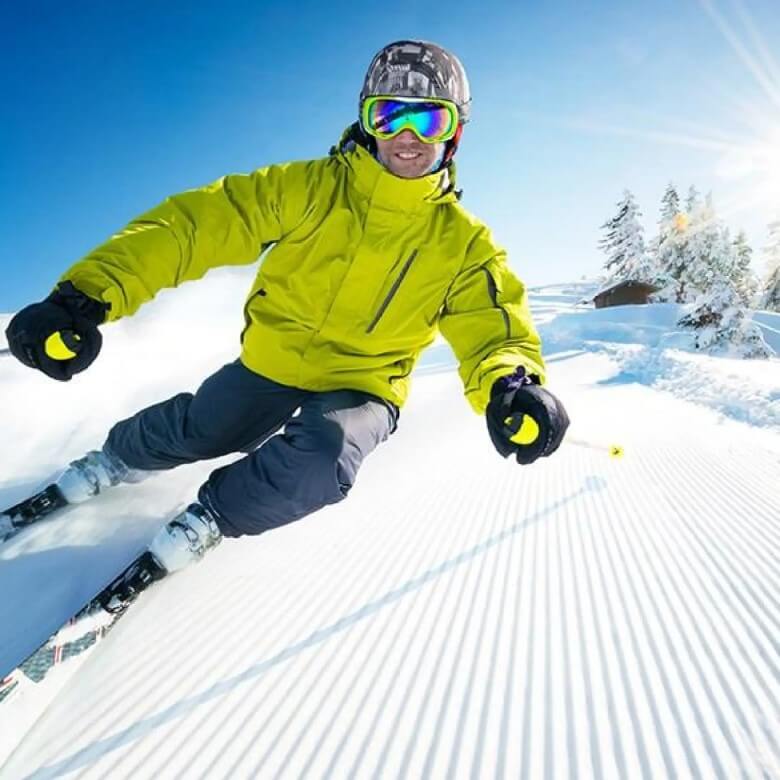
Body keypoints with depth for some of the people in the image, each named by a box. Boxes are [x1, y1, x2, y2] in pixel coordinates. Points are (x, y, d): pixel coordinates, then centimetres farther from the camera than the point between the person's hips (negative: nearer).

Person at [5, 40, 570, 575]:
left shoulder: (463, 242, -9)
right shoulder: (309, 188, -12)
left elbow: (494, 323, -16)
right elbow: (198, 221, -18)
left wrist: (510, 384, -42)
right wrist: (88, 295, -30)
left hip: (364, 385, 0)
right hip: (273, 360, 1)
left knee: (318, 464, -28)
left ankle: (214, 516, 6)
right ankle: (119, 458, 46)